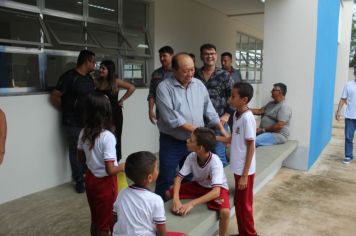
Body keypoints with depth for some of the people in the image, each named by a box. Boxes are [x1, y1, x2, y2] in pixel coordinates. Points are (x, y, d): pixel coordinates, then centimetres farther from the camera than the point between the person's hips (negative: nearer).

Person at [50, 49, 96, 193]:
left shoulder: (89, 78, 11)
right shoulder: (69, 77, -13)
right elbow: (54, 97, -10)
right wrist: (67, 111, 1)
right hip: (73, 123, -7)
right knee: (76, 152, 5)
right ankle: (79, 181, 19)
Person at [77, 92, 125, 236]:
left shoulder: (84, 132, -6)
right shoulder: (108, 137, -26)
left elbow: (81, 158, 8)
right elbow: (110, 170, -25)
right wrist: (123, 166, -8)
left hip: (90, 179, 7)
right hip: (105, 183, -6)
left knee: (95, 219, 24)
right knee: (105, 222, 14)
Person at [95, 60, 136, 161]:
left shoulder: (115, 82, -6)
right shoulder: (97, 82, 2)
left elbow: (132, 88, -9)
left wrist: (122, 100, -7)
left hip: (114, 115, -2)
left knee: (114, 140, 7)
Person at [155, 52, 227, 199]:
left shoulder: (199, 85, 4)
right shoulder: (164, 87, -14)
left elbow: (209, 110, 8)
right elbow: (171, 117, -22)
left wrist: (221, 129, -1)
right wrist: (195, 129, -20)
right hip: (171, 143, -5)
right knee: (166, 180, 4)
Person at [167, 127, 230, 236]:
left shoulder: (215, 162, -35)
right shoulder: (191, 157, -22)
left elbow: (216, 192, -41)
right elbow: (179, 177, -18)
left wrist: (192, 203, -49)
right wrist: (176, 199, -36)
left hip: (217, 189, -4)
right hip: (198, 185, 5)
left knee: (225, 212, -30)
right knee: (168, 193, -6)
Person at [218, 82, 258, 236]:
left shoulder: (247, 118, -21)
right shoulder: (237, 115, 5)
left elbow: (251, 147, -20)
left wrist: (245, 175, -18)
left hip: (245, 171, -8)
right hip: (238, 168, 8)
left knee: (245, 205, 7)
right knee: (238, 203, 19)